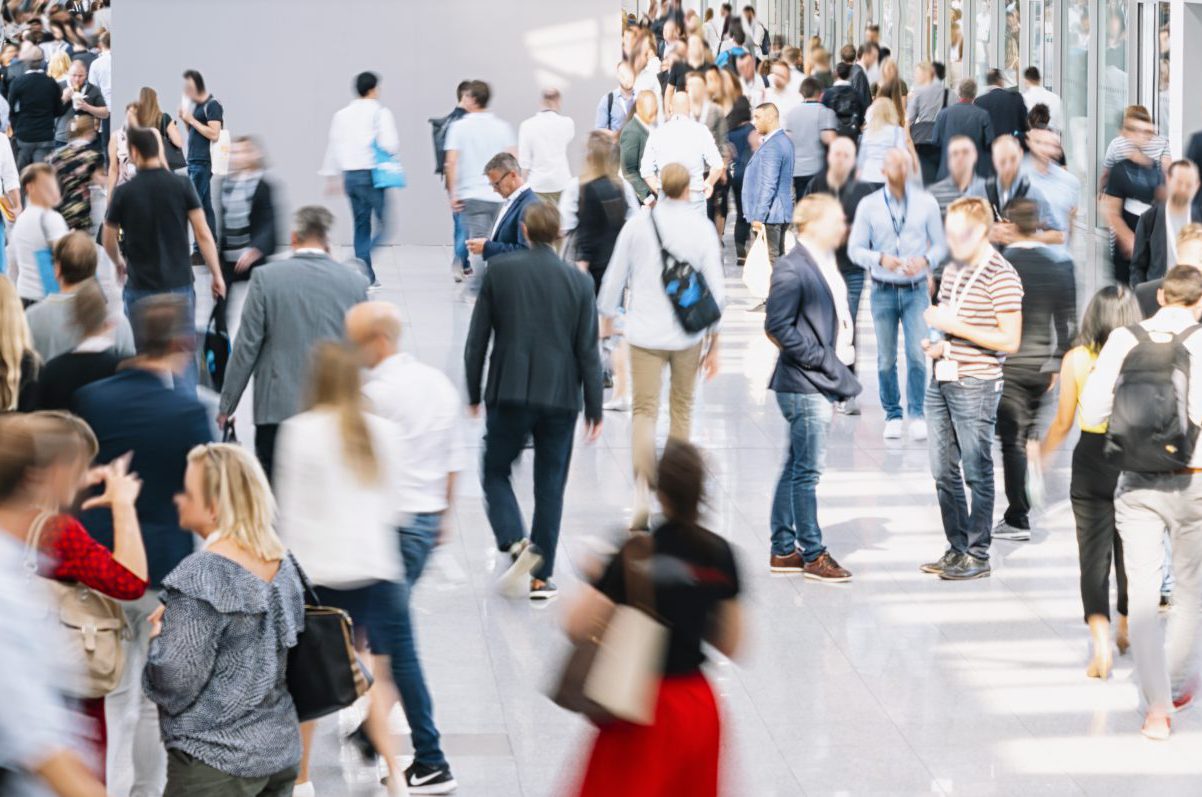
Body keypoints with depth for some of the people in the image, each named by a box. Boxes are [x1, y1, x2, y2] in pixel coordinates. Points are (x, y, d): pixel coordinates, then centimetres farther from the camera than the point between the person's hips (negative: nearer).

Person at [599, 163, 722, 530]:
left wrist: (606, 317, 19)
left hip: (645, 332, 0)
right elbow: (715, 287, -2)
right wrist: (713, 343, 7)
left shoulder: (637, 224, -3)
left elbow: (614, 278, 4)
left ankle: (642, 489, -21)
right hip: (687, 334, 0)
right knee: (681, 408, 19)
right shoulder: (702, 229, -4)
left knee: (645, 411, -1)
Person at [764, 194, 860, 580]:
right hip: (805, 384, -10)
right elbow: (778, 327, -19)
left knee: (796, 468, 14)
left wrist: (843, 351, 10)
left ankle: (783, 550, 21)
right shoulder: (792, 269, -16)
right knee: (807, 471, -2)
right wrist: (821, 358, -17)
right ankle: (813, 554, 5)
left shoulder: (825, 263, 12)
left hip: (824, 380, 10)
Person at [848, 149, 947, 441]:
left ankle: (917, 415, 0)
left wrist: (925, 260, -14)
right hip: (884, 291, 1)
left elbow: (939, 244, 6)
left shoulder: (926, 203, 1)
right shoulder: (869, 205, 1)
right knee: (886, 359, 5)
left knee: (917, 354, -11)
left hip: (916, 290, -1)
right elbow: (855, 248, 1)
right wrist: (880, 259, -17)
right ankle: (893, 416, 18)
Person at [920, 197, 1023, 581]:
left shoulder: (1001, 276, -12)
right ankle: (957, 549, 20)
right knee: (944, 472, 11)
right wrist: (939, 346, 6)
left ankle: (977, 555, 5)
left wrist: (955, 327, -19)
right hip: (942, 382, 8)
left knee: (977, 473, -1)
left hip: (976, 386, -8)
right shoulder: (952, 271, 13)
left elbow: (1009, 340, -16)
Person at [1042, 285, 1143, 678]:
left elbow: (1063, 423, 0)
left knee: (1094, 555, 1)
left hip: (1091, 458, -2)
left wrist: (1042, 451, 18)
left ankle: (1101, 640, -16)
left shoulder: (1077, 360, -6)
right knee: (1130, 550, 20)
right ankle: (1125, 630, 37)